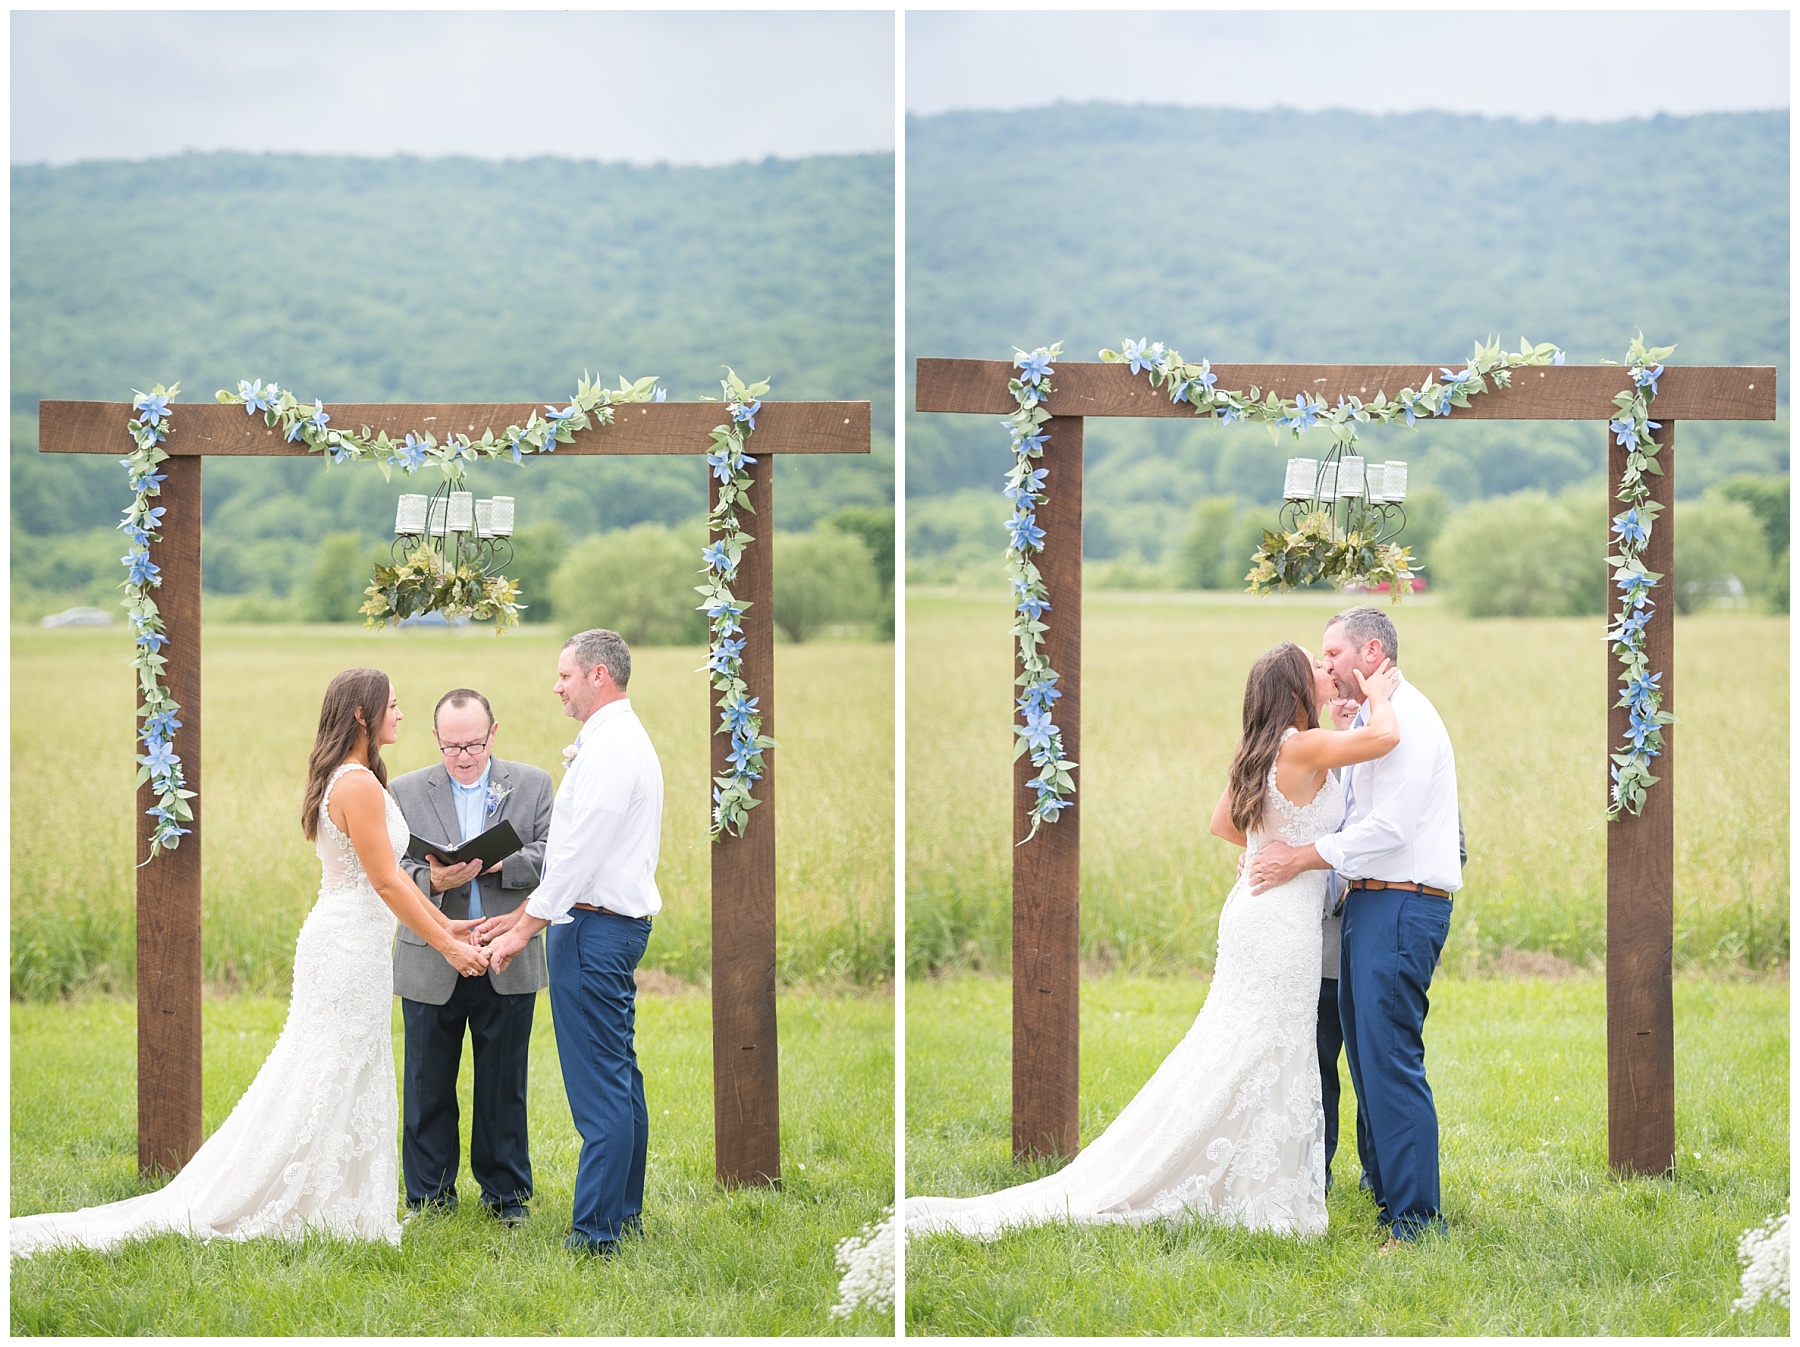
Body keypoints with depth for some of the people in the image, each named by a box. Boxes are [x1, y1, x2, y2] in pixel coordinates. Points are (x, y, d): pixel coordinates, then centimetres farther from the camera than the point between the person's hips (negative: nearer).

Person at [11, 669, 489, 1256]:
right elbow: (386, 880, -19)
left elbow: (388, 874, 19)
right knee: (328, 1084, -4)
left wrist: (443, 922, 20)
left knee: (345, 1087, 13)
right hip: (349, 948, -10)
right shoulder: (358, 784, -18)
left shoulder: (353, 779, 14)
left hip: (346, 944, 10)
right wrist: (444, 945, -14)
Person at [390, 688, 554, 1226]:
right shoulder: (405, 792, 4)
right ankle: (429, 1194, 17)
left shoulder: (532, 785, 5)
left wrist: (502, 862, -20)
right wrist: (433, 881, -22)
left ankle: (506, 1191, 19)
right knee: (428, 1085, 6)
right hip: (430, 965, 0)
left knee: (504, 1085, 7)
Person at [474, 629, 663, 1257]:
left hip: (593, 927, -11)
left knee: (599, 1086, -9)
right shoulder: (626, 740, 18)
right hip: (619, 922, 11)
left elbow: (580, 854, -21)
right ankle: (625, 1212, 23)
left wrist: (525, 929, -16)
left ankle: (595, 1234, -9)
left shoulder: (608, 747, -16)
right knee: (619, 1074, 15)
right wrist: (524, 913, 19)